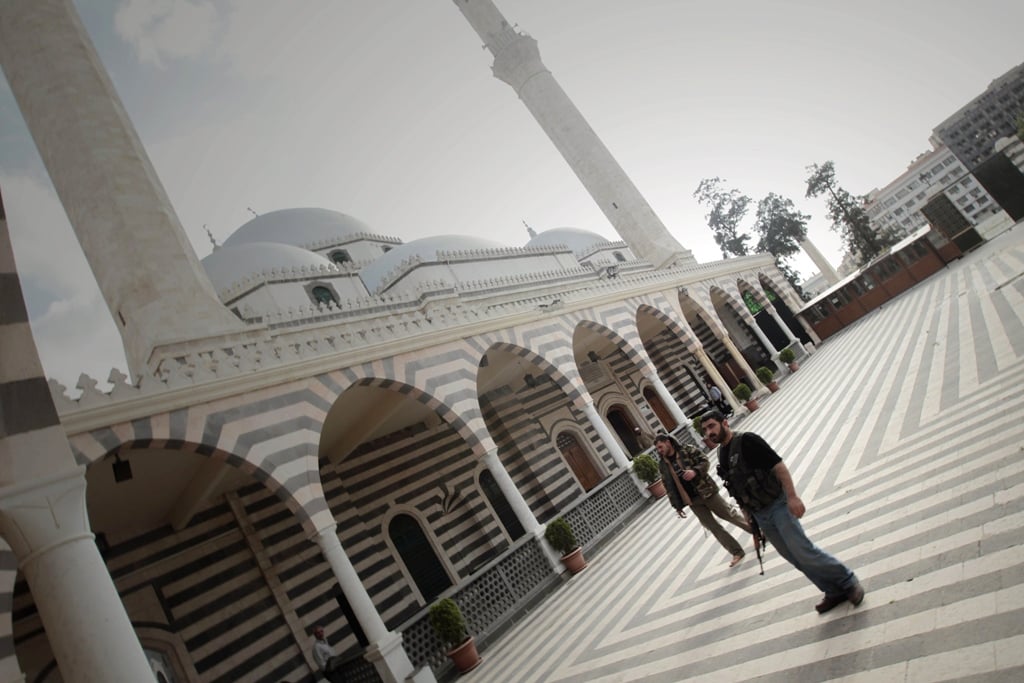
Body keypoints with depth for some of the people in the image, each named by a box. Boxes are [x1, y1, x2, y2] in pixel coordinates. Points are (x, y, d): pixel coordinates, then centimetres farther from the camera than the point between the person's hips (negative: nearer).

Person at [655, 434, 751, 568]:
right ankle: (737, 552, 18)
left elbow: (705, 462, -10)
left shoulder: (687, 450, -8)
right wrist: (677, 505, 6)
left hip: (706, 492, -4)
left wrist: (695, 471, -28)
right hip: (692, 501, 4)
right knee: (712, 527, 7)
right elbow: (668, 487, 7)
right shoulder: (662, 465, 2)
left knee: (730, 515, 7)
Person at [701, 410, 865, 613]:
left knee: (803, 551, -8)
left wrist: (792, 497, -26)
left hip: (777, 505, -7)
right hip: (760, 516, 7)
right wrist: (751, 525, 17)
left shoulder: (746, 440, -14)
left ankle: (848, 583, 13)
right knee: (795, 558, 10)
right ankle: (834, 592, 24)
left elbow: (778, 465, -19)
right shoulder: (722, 456, 8)